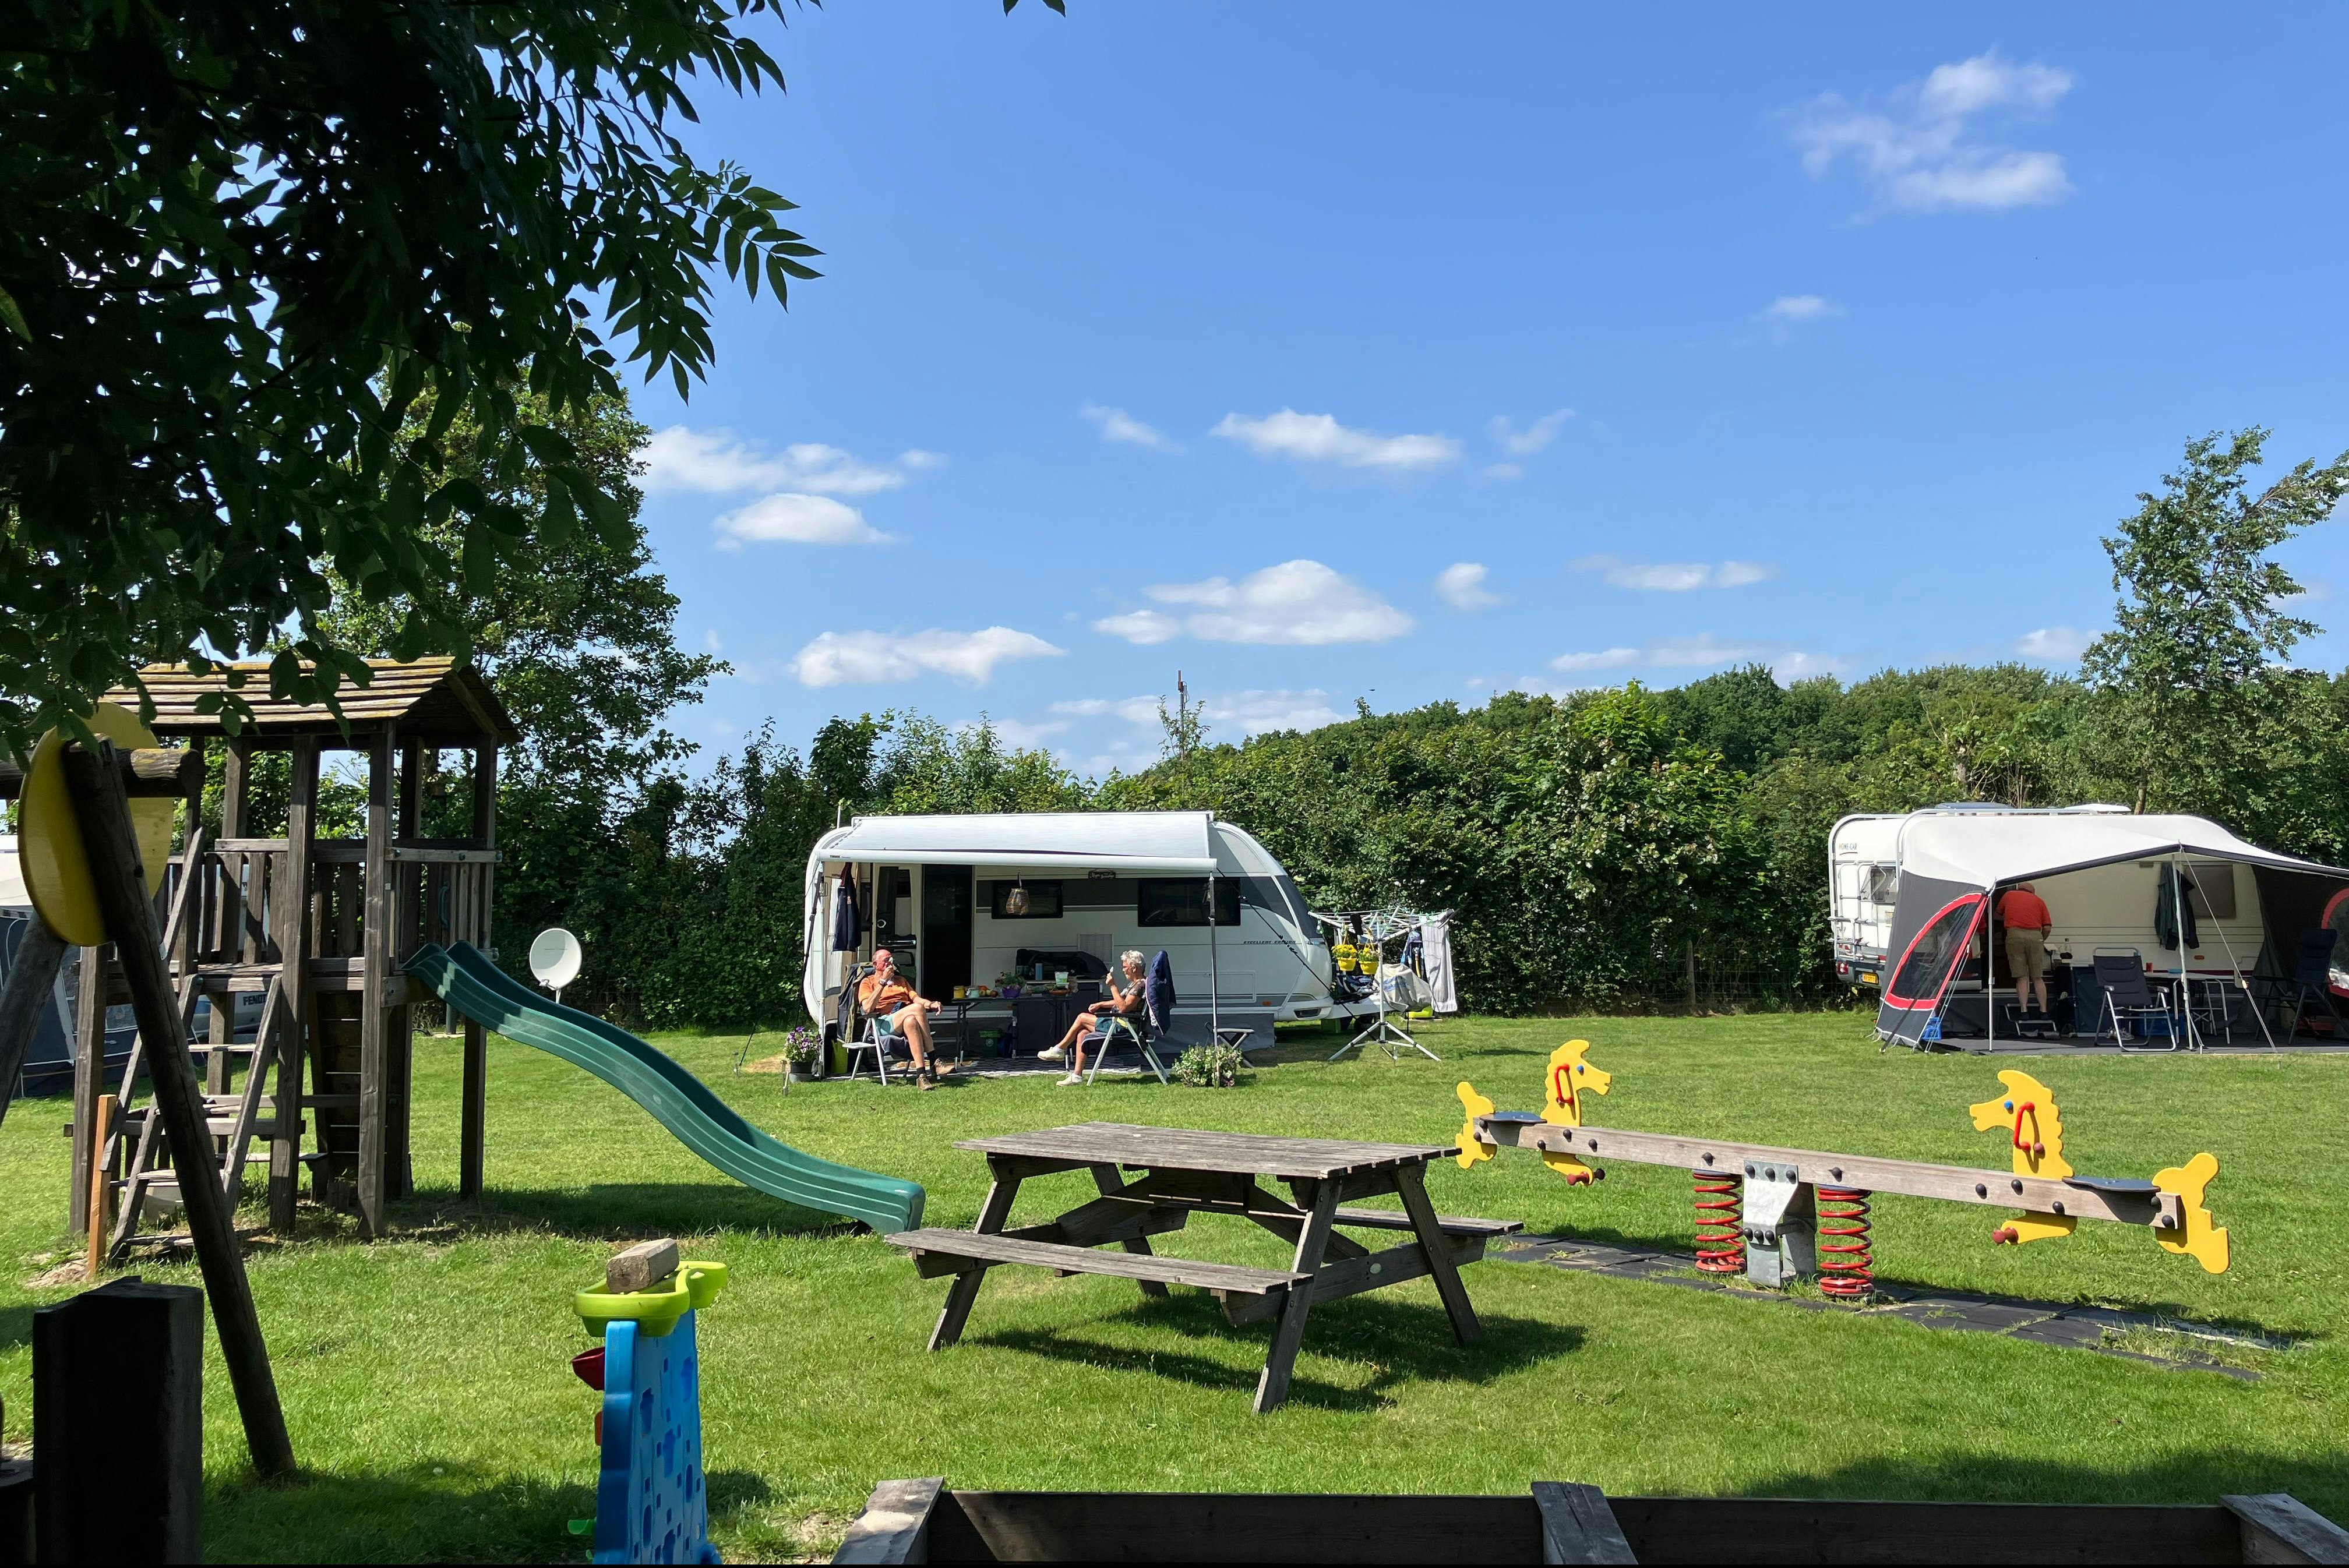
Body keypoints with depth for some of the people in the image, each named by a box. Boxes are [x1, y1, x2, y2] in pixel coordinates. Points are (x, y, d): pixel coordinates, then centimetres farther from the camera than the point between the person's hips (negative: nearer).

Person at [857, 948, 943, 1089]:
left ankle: (921, 1075, -44)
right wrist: (883, 982, -8)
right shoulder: (868, 982, 14)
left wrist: (931, 1004, -6)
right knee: (917, 1008, -32)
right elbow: (868, 1009, -5)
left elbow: (916, 998, 17)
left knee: (910, 1022, -36)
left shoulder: (900, 980, 32)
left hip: (909, 1017, 4)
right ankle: (933, 1061, -34)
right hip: (884, 1022, -4)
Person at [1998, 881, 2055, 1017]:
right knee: (2038, 978, 9)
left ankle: (2024, 1010, -5)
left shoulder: (2009, 895, 20)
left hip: (2015, 935, -1)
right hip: (2035, 936, 1)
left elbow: (1998, 915, 34)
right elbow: (2048, 928, 10)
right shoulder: (2039, 901, 20)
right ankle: (2044, 1011, 6)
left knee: (2022, 977, 3)